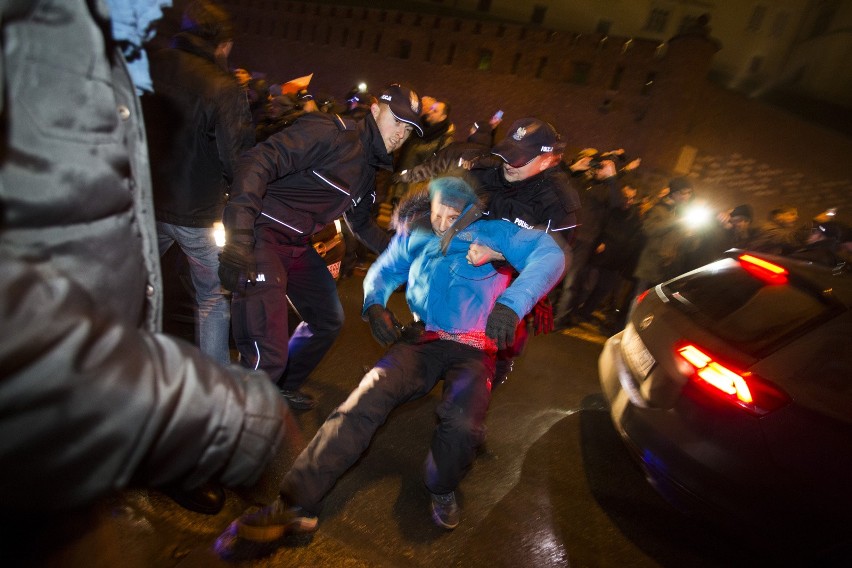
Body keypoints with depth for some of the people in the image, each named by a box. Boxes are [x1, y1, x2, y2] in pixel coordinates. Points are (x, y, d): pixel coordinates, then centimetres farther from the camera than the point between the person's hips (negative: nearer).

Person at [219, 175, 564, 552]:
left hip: (472, 349, -2)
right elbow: (383, 271, 23)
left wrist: (511, 303, -26)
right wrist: (374, 305, -2)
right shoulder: (414, 236, 16)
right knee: (365, 399, -23)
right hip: (422, 341, 3)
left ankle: (441, 489, 2)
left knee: (461, 421, -32)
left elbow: (549, 253, -7)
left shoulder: (492, 233, 4)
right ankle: (295, 504, -20)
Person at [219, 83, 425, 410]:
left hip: (299, 245, 10)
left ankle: (283, 388, 43)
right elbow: (258, 162, -27)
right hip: (261, 233, -9)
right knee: (268, 356, -16)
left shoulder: (369, 170, 14)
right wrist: (239, 236, -36)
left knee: (328, 321, 21)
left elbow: (362, 225, 26)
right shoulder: (331, 132, -15)